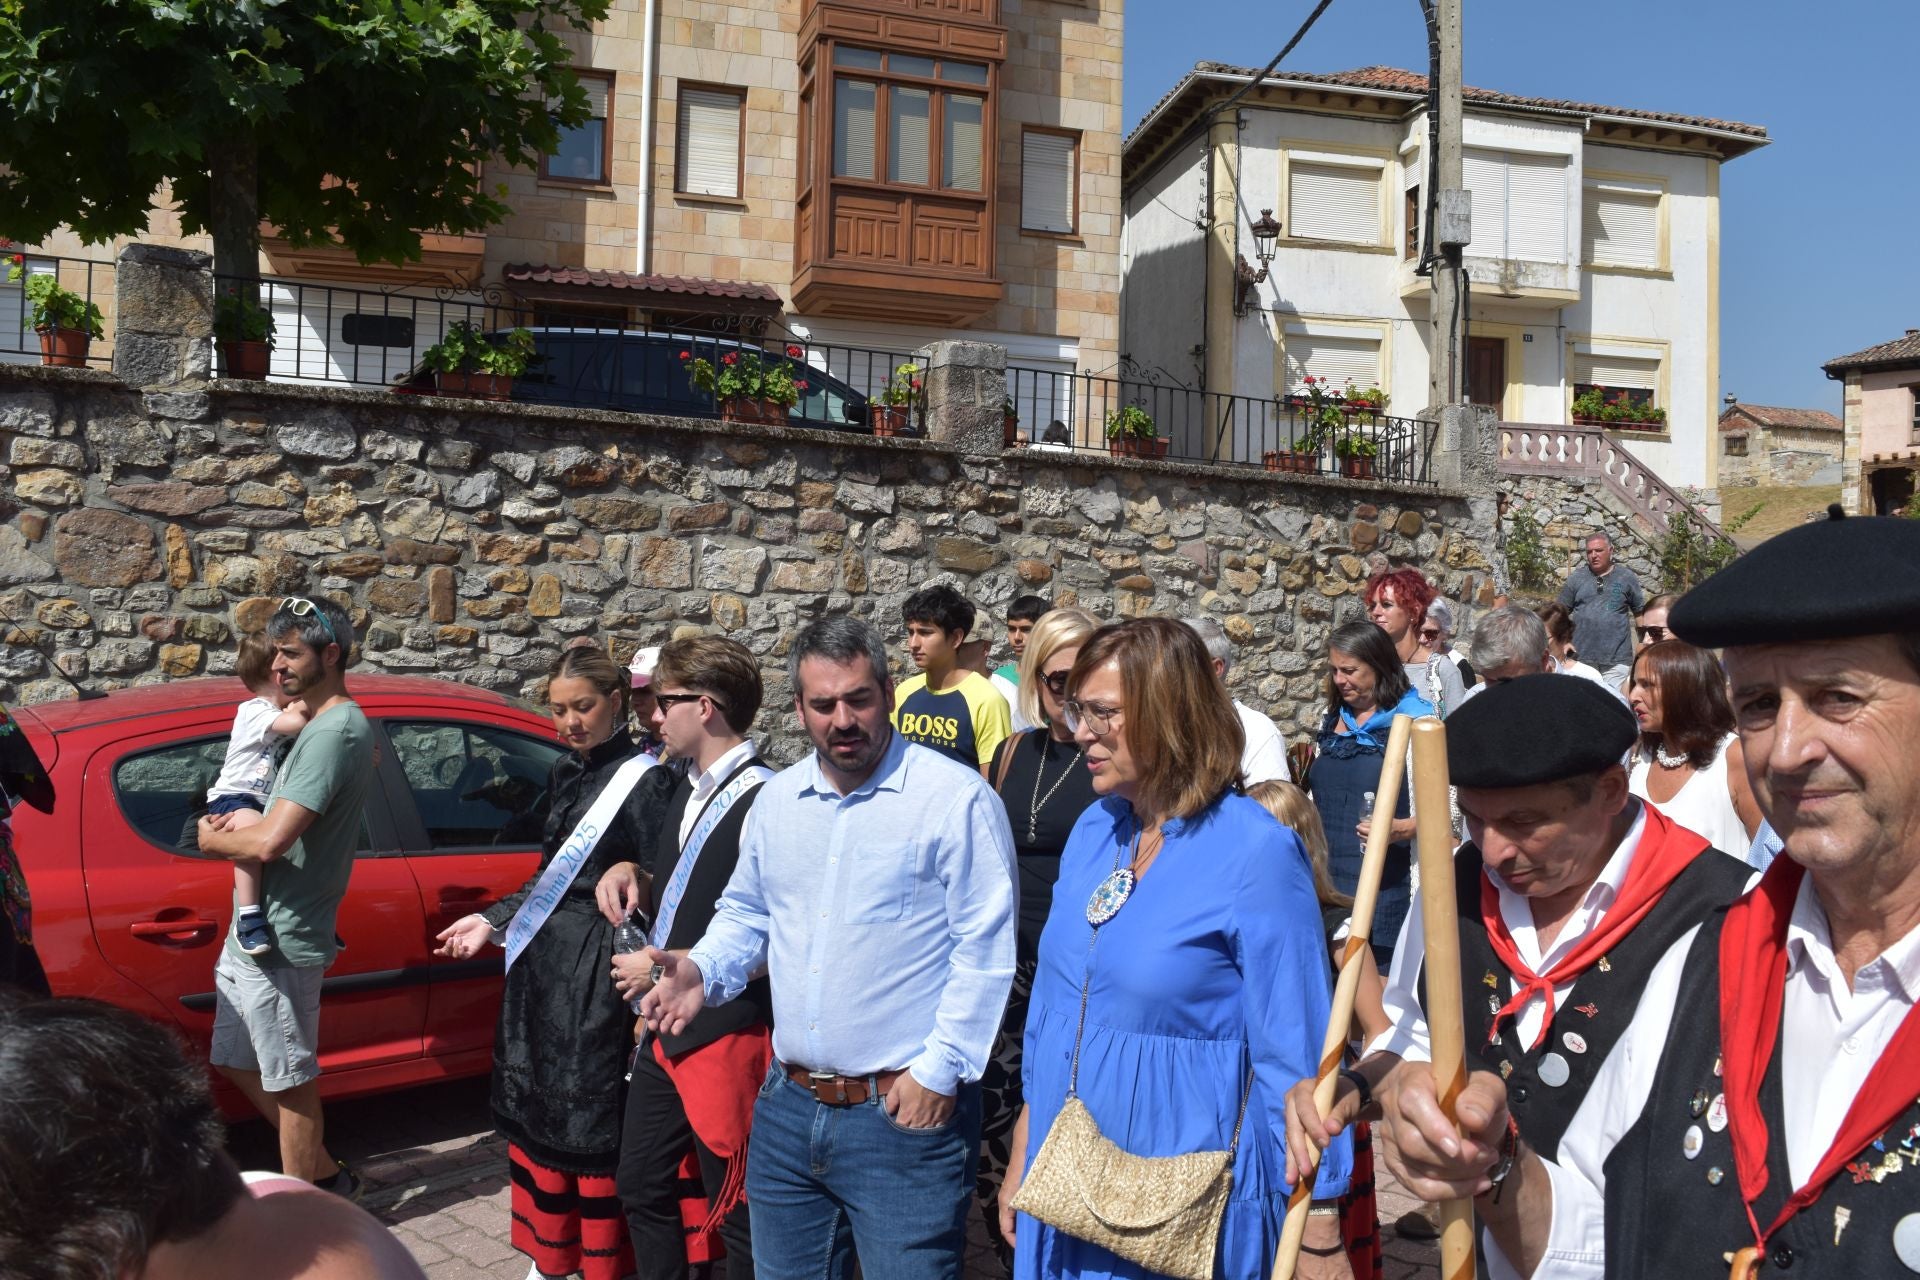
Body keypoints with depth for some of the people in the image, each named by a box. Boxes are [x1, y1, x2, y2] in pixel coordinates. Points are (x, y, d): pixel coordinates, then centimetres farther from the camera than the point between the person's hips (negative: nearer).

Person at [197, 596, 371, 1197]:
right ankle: (325, 1174, 34)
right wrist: (234, 825, 0)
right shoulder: (324, 724, 12)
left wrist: (212, 838, -7)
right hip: (255, 931, 10)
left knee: (290, 1081, 4)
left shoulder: (334, 731, -21)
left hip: (279, 941, -10)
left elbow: (269, 842, -27)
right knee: (241, 1062, 21)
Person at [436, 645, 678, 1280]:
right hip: (541, 959, 8)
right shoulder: (565, 773, 11)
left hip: (597, 971, -7)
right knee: (536, 1107, 15)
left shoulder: (644, 781, -12)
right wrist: (494, 921, 13)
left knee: (593, 1117, 0)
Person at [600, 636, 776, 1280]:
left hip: (726, 1038, -9)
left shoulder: (763, 802, -21)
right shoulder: (690, 788, 9)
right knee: (641, 1186, 21)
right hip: (665, 1030, 9)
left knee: (735, 1216, 6)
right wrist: (632, 875, 2)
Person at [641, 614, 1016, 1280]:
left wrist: (938, 1071, -14)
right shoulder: (776, 799, 8)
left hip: (904, 1111, -6)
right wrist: (703, 970, 0)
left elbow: (986, 951, -13)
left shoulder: (957, 798, -12)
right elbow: (746, 913, 19)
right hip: (787, 1105, 6)